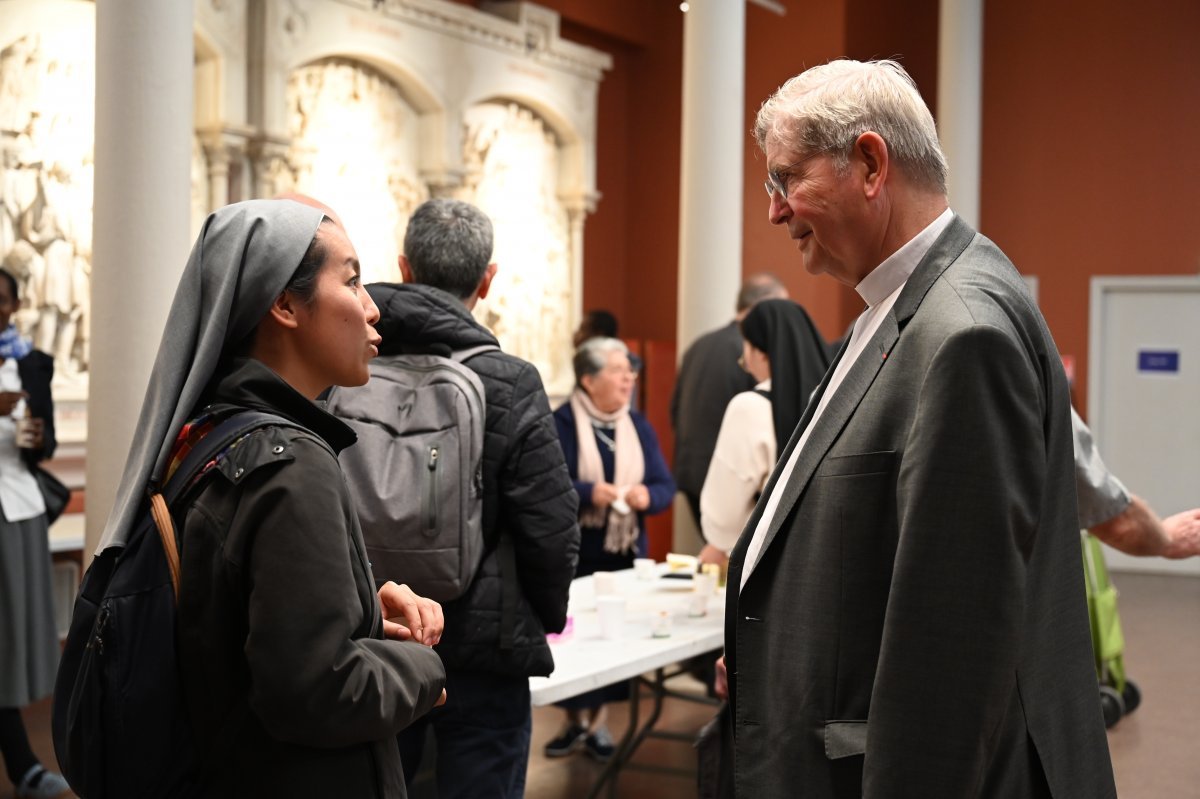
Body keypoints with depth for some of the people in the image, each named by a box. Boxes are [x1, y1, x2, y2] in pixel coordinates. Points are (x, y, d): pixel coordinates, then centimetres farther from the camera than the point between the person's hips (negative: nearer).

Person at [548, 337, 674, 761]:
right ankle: (575, 720, 19)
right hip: (573, 551, -4)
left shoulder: (638, 425, 8)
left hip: (625, 550, 4)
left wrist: (648, 495, -17)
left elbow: (666, 486, 5)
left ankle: (599, 721, 19)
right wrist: (588, 492, -27)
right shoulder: (561, 423, -8)